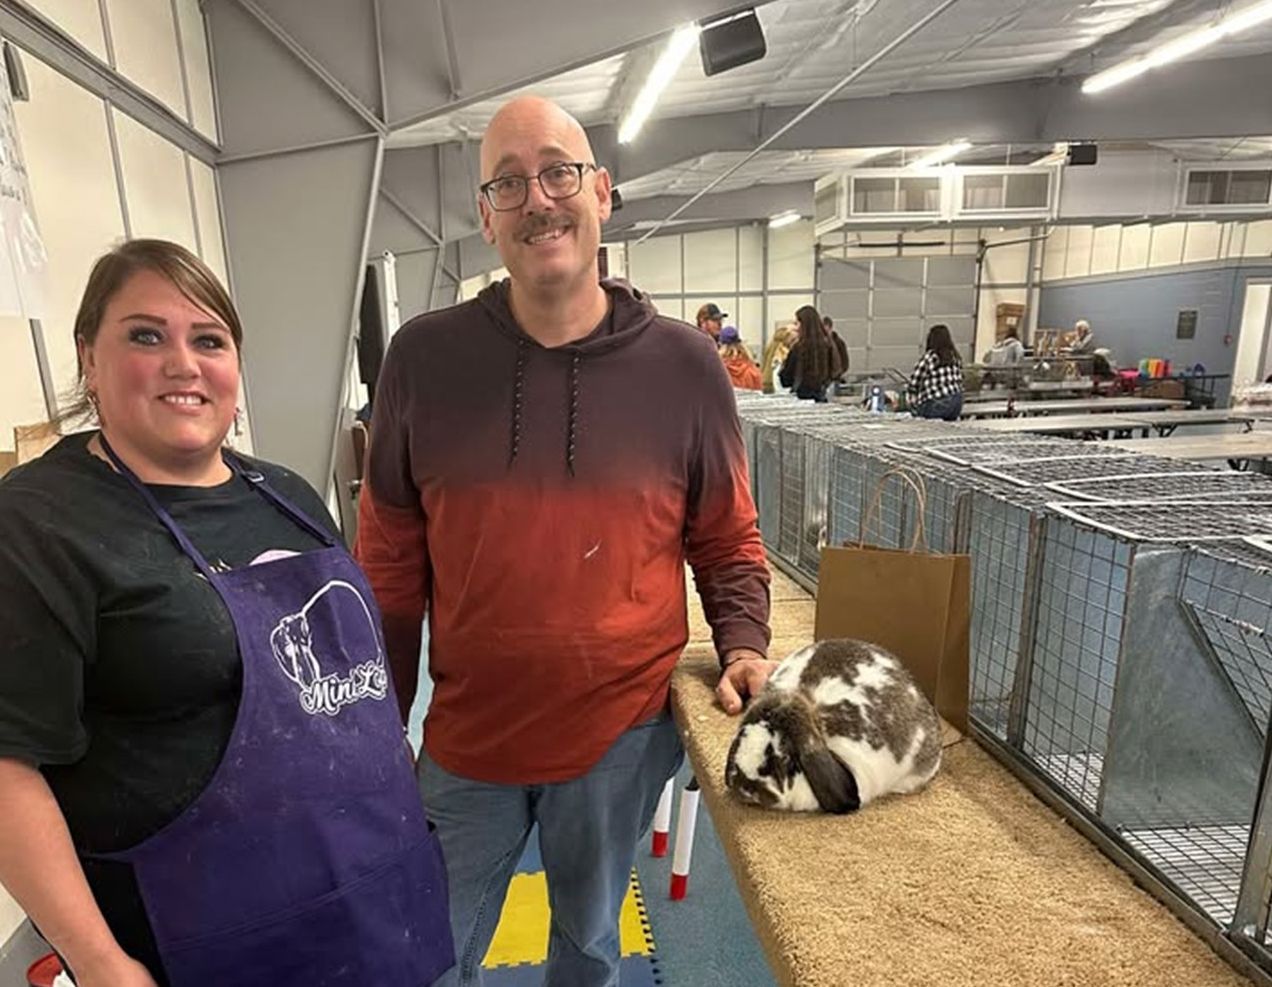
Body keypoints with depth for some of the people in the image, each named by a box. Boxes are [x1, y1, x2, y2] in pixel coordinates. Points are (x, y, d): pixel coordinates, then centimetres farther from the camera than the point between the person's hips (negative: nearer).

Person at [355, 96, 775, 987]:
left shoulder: (684, 365, -9)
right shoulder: (424, 358, -8)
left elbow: (727, 543, 3)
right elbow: (392, 563, -1)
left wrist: (743, 645, -12)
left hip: (625, 732, 0)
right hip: (466, 735, 1)